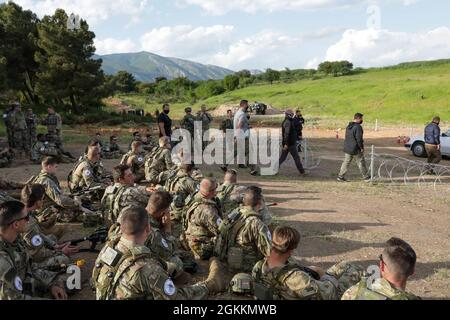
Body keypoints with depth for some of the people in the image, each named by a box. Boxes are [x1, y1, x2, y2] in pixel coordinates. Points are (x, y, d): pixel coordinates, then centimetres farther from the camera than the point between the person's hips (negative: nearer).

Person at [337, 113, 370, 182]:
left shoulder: (348, 126, 9)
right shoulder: (358, 127, -18)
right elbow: (359, 139, -21)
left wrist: (348, 146, 17)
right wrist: (361, 148, -11)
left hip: (347, 148, 8)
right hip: (356, 149, -8)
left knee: (346, 162, 12)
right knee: (361, 163, 4)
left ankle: (340, 177, 10)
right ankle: (367, 178, 14)